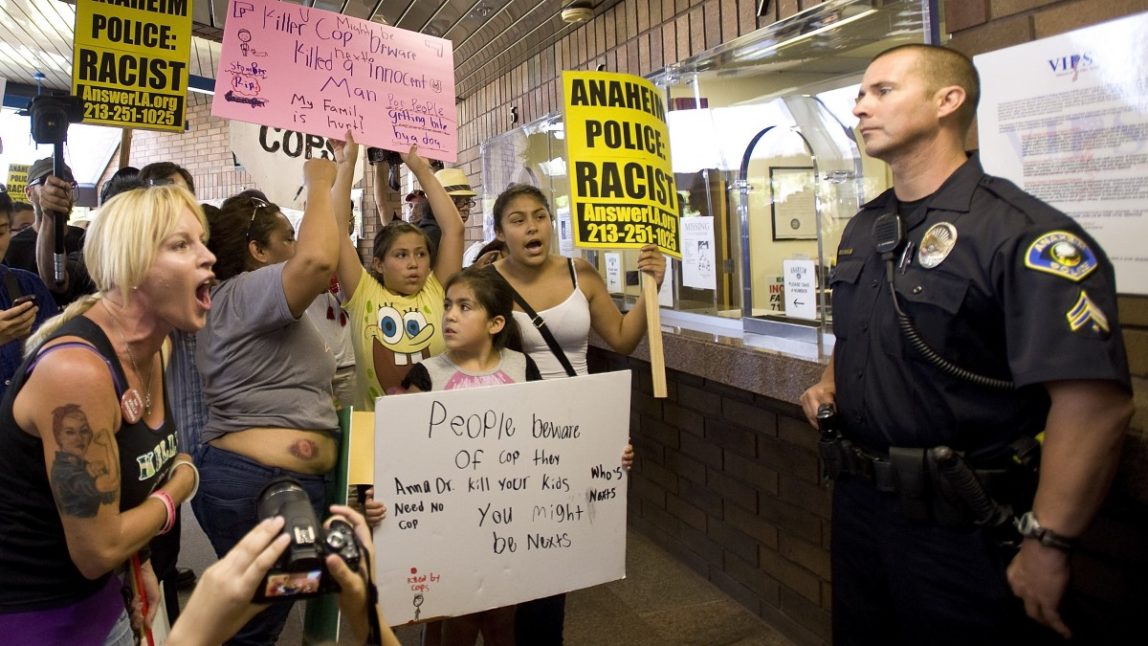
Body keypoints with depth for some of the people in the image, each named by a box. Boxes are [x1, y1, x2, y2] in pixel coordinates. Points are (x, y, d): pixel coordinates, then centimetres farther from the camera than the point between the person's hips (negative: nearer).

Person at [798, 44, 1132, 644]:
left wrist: (1048, 544, -23)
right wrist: (829, 384, 2)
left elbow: (1095, 399, -26)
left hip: (962, 528, -7)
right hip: (858, 499, 7)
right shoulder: (863, 228, 7)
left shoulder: (1019, 231, -19)